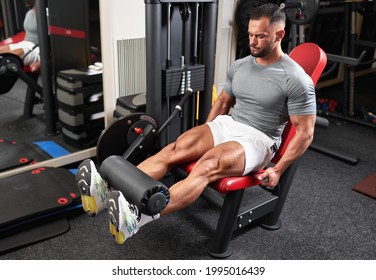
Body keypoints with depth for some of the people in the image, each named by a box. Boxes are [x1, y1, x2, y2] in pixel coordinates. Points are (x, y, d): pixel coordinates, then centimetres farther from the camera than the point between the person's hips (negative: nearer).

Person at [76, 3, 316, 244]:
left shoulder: (296, 80, -13)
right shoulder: (240, 66, 8)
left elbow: (305, 132, -11)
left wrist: (278, 170, -15)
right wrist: (205, 136, 14)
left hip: (257, 140, -6)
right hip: (227, 124, 7)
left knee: (207, 166, -36)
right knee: (175, 149, -22)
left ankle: (136, 217, -53)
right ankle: (108, 191, -35)